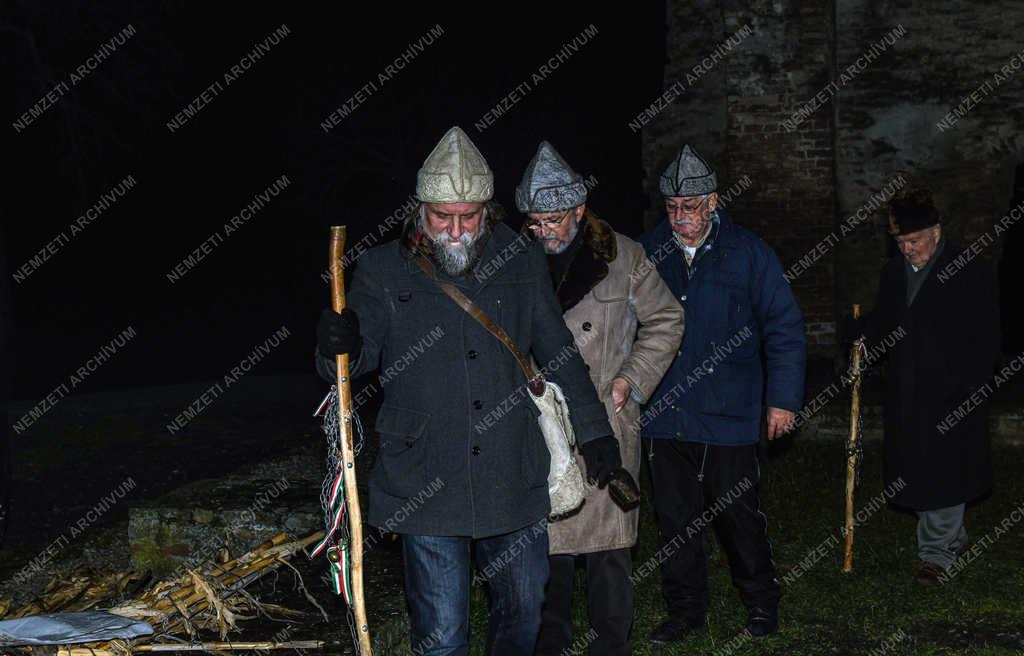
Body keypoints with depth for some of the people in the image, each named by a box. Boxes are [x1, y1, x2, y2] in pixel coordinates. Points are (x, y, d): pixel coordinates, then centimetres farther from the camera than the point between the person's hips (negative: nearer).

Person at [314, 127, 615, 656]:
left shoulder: (522, 263, 4)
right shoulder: (383, 270, -3)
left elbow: (559, 352, 13)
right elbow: (361, 359, -5)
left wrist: (594, 432, 17)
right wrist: (339, 348, -29)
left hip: (513, 482, 3)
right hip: (425, 487, -2)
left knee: (523, 611, 17)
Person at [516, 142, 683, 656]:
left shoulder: (622, 255, 1)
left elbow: (665, 320, 9)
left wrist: (630, 379, 1)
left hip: (605, 424, -2)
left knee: (607, 544, 2)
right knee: (546, 539, 9)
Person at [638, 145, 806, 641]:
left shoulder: (747, 253, -3)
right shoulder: (646, 252, 3)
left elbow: (785, 329, 0)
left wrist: (783, 398, -3)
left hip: (728, 417, -3)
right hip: (663, 414, 3)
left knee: (738, 514, 8)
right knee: (674, 519, 11)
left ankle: (761, 602, 29)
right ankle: (686, 609, 26)